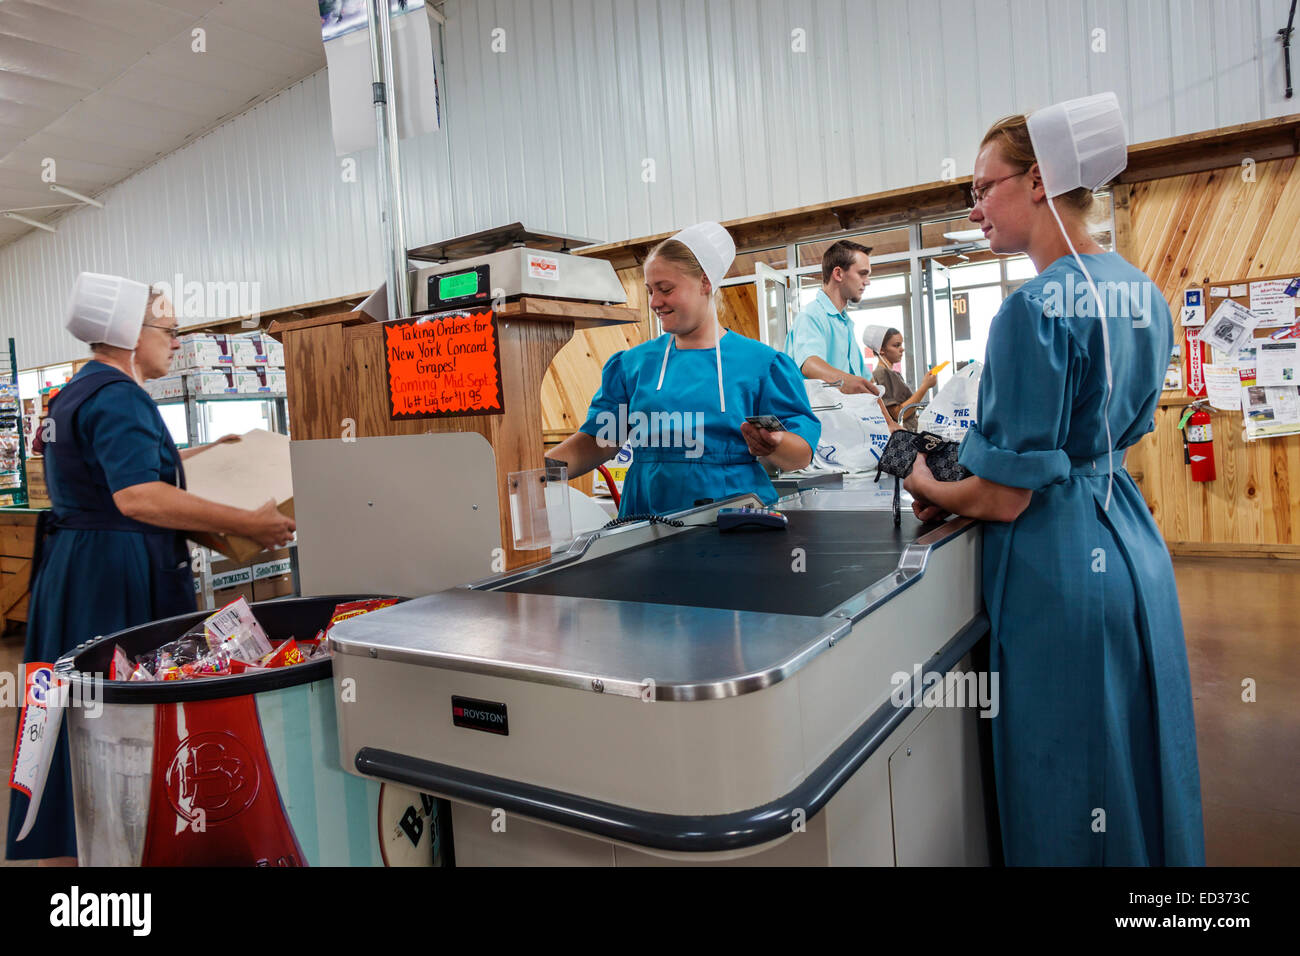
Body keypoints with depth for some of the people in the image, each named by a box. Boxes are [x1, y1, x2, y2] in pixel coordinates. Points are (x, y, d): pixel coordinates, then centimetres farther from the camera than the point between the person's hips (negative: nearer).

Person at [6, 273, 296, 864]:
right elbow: (138, 497, -30)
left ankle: (60, 846, 28)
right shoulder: (118, 397, -16)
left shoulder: (76, 393, 16)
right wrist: (248, 524, -29)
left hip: (70, 565, 10)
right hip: (121, 576, -10)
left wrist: (200, 453, 28)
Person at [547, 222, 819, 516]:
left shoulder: (762, 363, 5)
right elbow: (597, 441, 11)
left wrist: (770, 448, -19)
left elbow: (803, 456, 2)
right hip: (647, 523, 2)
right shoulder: (632, 364, 15)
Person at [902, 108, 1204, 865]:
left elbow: (1004, 498, -20)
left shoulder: (1035, 310, -20)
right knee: (1140, 762, 22)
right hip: (1134, 546, 9)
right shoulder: (1144, 293, 7)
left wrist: (931, 489, 0)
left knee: (1068, 783, 7)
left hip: (1061, 568, -9)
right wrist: (964, 482, 19)